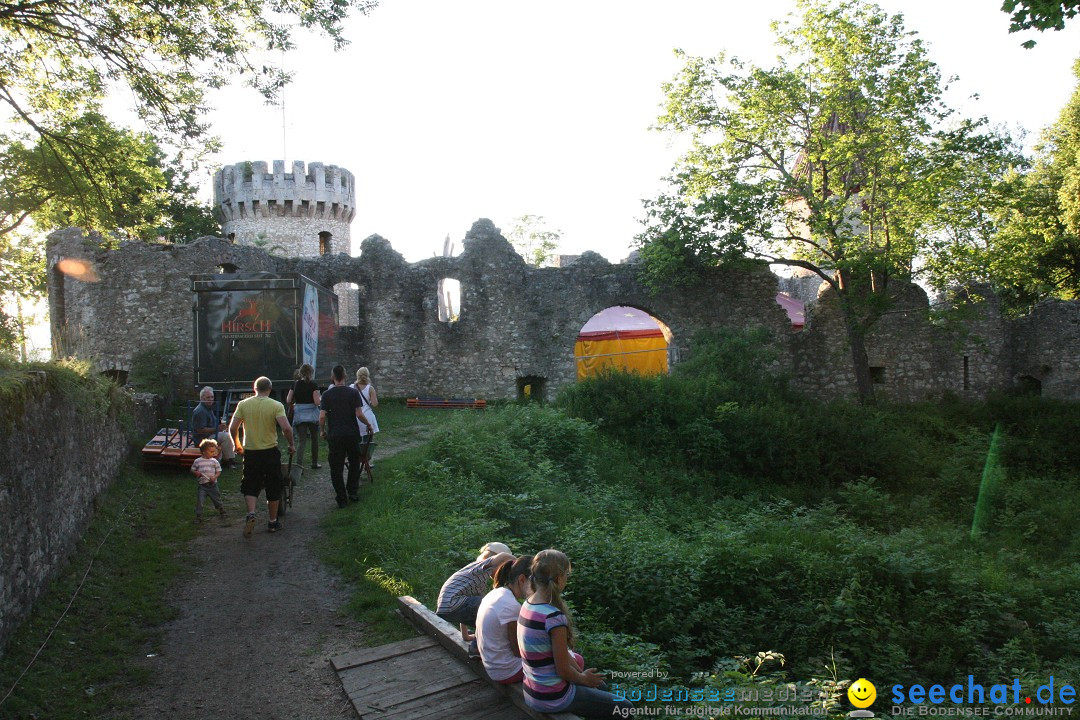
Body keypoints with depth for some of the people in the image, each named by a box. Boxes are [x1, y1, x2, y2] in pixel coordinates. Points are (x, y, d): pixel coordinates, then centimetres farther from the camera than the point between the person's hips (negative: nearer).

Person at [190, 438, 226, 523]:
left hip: (212, 485, 1)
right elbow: (192, 470, 9)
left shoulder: (214, 461, 1)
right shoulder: (197, 461, -1)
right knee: (199, 501, -8)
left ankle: (222, 511, 39)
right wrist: (196, 473, -13)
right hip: (202, 485, -1)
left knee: (217, 500, 14)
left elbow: (218, 472, 4)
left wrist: (215, 477, -15)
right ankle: (198, 517, 3)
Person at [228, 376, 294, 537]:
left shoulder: (243, 404, -1)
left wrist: (237, 444, 15)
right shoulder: (276, 406, -9)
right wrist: (291, 445, -4)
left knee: (251, 487, 15)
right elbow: (286, 428, -20)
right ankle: (273, 522, 18)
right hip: (270, 452, -2)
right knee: (273, 489, 11)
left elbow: (232, 428, -2)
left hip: (250, 452, 2)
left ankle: (251, 513, -8)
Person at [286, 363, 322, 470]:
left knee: (301, 440, 3)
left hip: (299, 415, 2)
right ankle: (314, 463, 24)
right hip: (312, 414, -2)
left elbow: (288, 401, 1)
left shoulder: (295, 384, 3)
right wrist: (320, 398, 6)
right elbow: (317, 401, -15)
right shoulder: (313, 384, -8)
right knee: (314, 439, 15)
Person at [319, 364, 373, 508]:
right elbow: (359, 414, -10)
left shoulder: (327, 394, -5)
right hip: (352, 434, 1)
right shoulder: (354, 392, -5)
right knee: (354, 462, 20)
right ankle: (353, 492, 21)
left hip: (335, 435, -1)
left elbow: (322, 416, -10)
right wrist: (368, 424, 6)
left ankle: (341, 499, 10)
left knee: (336, 468, 7)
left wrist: (322, 431, 7)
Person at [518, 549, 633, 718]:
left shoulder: (527, 605, -3)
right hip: (552, 698, -9)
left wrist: (581, 673, 7)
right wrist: (584, 679, -1)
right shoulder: (554, 618, -29)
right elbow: (563, 670, -20)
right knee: (625, 708, 5)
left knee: (600, 686, 30)